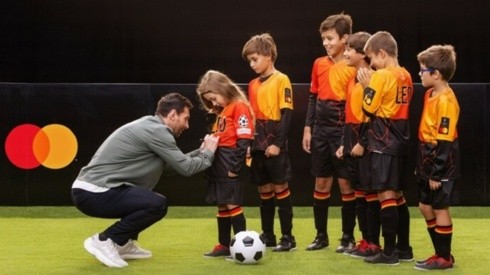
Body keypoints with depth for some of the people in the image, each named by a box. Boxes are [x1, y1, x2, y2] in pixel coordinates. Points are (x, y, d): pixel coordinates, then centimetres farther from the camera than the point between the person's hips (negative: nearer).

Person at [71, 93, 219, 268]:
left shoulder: (148, 126, 19)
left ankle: (123, 244, 19)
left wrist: (200, 151, 24)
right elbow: (185, 168, -8)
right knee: (158, 205, -16)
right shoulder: (156, 130, -11)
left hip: (88, 190, 10)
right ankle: (104, 241, -8)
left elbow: (171, 166, 25)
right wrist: (208, 153, 9)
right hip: (94, 194, -10)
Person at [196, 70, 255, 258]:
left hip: (231, 164, -9)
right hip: (218, 163, 9)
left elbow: (244, 140, -17)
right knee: (222, 205, 12)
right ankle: (224, 246, 18)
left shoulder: (239, 107, -11)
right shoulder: (223, 111, 18)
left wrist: (235, 166, -18)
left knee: (232, 203, -9)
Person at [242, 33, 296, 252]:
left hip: (274, 145, -6)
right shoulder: (253, 85, 13)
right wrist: (247, 143, 9)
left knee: (280, 187, -2)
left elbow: (287, 114, -12)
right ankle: (268, 236, 19)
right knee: (264, 190, 11)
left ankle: (288, 237, 4)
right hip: (258, 145, 6)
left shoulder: (281, 80, -7)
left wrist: (278, 143, -17)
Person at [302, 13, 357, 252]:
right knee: (321, 183, 9)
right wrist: (308, 128, 8)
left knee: (345, 183, 2)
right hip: (320, 130, 5)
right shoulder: (319, 64, 8)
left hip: (342, 131, -5)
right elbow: (313, 98, 13)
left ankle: (348, 237, 12)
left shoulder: (353, 67, -8)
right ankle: (321, 235, 19)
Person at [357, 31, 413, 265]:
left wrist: (366, 86, 0)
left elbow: (369, 108, -13)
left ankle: (389, 252, -7)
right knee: (397, 195, 14)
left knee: (385, 195, -7)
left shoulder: (381, 76, -13)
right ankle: (403, 248, 19)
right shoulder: (405, 76, 11)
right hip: (400, 142, 9)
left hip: (383, 145, -8)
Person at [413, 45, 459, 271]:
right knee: (426, 207, 14)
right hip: (427, 160, 9)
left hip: (441, 166, -9)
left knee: (440, 209, 0)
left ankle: (445, 258, 12)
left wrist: (437, 173, -19)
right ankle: (441, 253, 25)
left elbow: (445, 141, -20)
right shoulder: (430, 94, 9)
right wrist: (422, 165, 18)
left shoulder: (446, 101, -19)